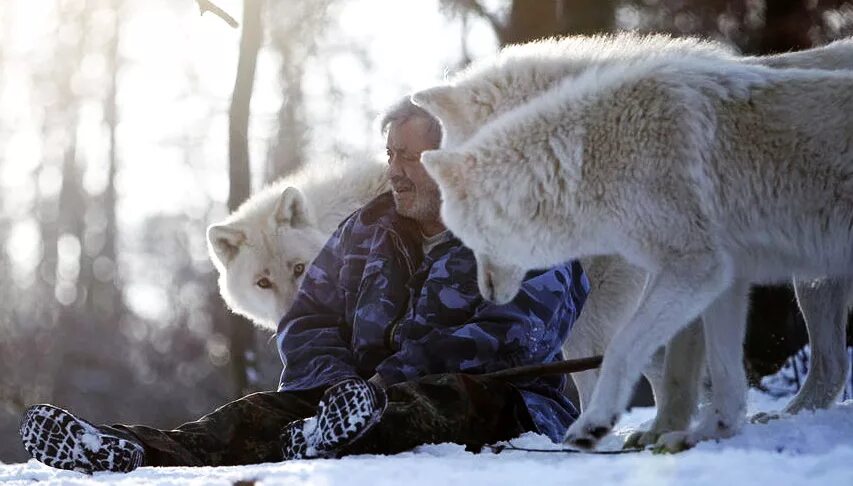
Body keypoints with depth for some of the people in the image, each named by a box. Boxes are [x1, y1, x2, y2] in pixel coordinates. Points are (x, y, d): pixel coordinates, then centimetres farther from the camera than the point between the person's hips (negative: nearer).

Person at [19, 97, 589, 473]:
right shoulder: (365, 230, 20)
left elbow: (511, 339, -15)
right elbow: (307, 322, 16)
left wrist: (388, 381, -22)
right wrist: (337, 383, -8)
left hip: (505, 411, -5)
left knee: (466, 395, -40)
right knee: (264, 411, -22)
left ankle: (328, 438, -69)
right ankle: (140, 452, -50)